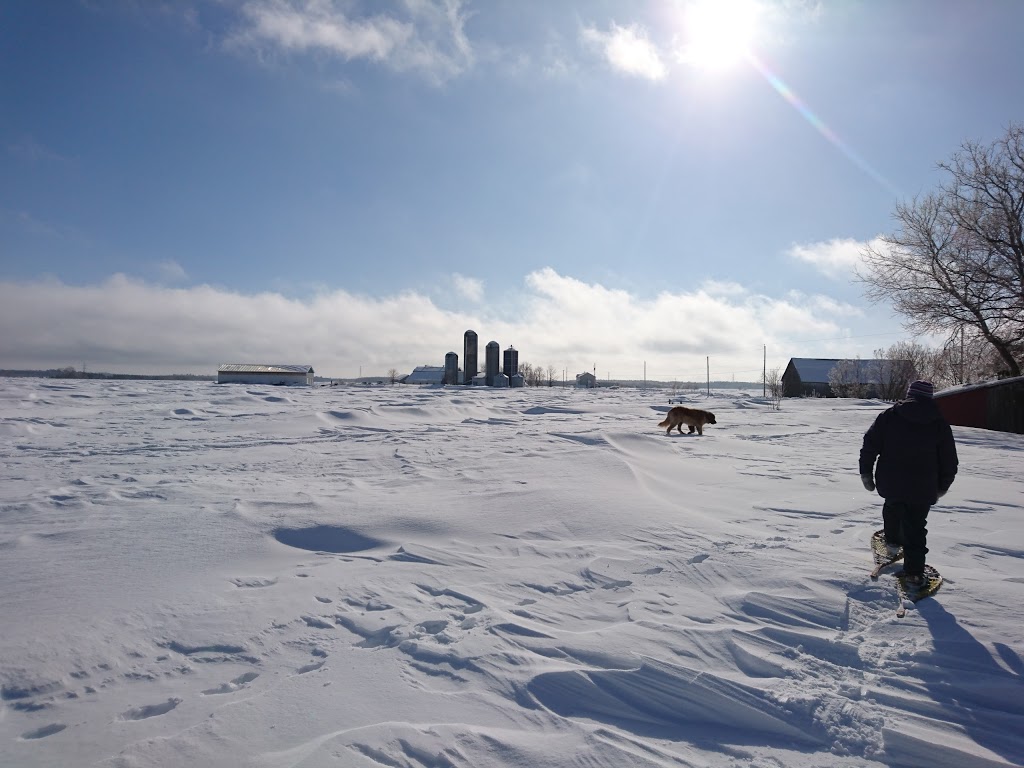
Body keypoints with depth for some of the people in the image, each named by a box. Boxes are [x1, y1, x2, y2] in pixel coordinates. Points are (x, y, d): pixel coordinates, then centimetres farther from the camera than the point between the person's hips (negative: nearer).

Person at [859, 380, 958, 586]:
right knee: (916, 529, 8)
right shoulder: (939, 424, 0)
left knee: (893, 507, 31)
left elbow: (869, 445, -6)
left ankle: (892, 540, 43)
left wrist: (866, 472, 4)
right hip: (922, 489, 0)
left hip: (890, 483, 0)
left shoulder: (889, 416, -4)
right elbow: (949, 461, 5)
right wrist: (942, 486, 18)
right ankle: (914, 573, 8)